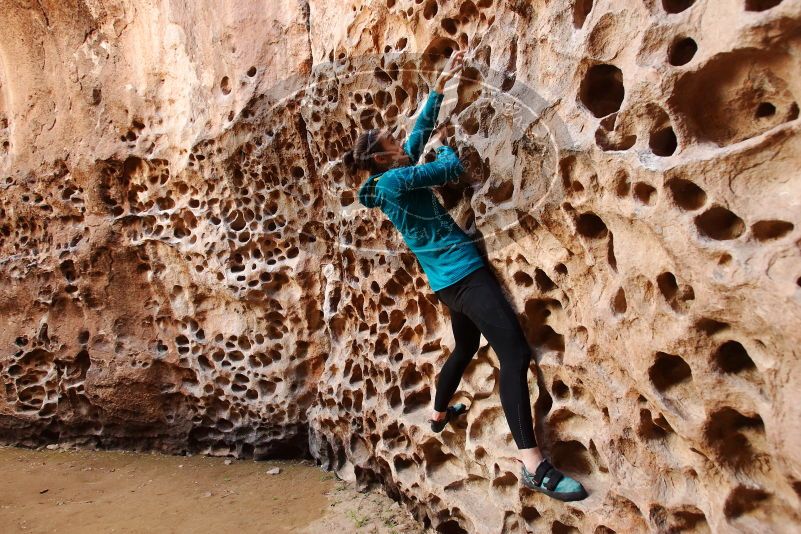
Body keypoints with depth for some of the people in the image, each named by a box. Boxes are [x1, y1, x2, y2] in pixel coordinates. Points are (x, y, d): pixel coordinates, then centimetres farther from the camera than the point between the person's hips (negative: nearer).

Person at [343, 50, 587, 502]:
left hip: (448, 278, 11)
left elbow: (423, 129, 20)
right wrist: (448, 152, 12)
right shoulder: (393, 181, -13)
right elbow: (453, 169, -11)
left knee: (466, 346, 28)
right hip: (462, 272, -10)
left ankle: (439, 414, 46)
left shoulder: (394, 177, 14)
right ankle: (534, 465, -21)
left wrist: (442, 83, 20)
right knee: (515, 352, -18)